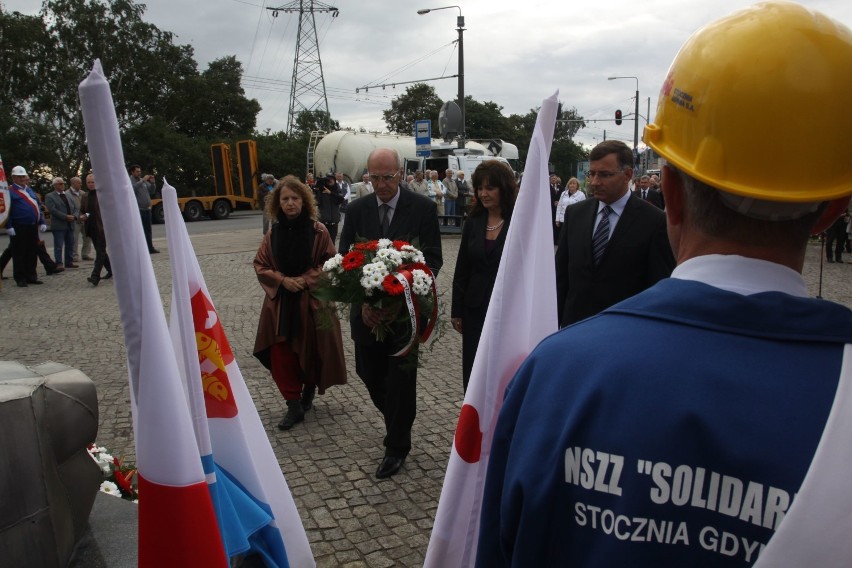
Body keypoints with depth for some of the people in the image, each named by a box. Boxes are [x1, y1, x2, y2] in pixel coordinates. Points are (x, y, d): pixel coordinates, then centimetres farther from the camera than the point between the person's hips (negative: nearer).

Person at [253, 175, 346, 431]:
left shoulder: (318, 230, -7)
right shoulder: (273, 233, 2)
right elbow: (260, 266, 5)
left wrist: (306, 279, -14)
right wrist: (283, 280, -11)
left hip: (312, 301, -2)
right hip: (280, 303, 2)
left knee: (311, 351, 9)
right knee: (281, 355, -1)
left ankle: (309, 391, 36)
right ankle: (294, 405, 10)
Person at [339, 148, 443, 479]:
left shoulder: (423, 208, -7)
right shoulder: (357, 209, 2)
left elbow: (433, 259, -7)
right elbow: (345, 258, 2)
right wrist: (363, 301, -13)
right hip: (367, 309, 4)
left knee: (401, 377, 3)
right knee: (369, 373, 12)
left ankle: (397, 447, 22)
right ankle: (398, 423, 41)